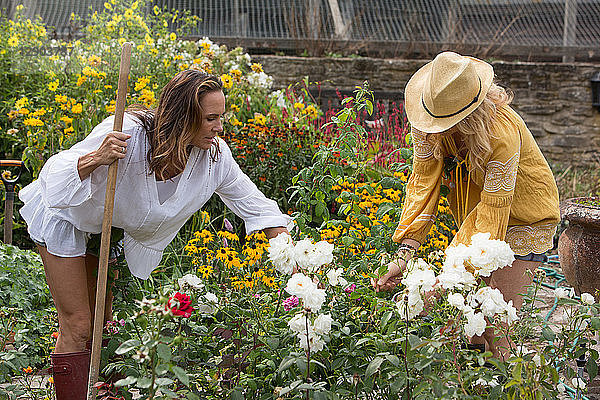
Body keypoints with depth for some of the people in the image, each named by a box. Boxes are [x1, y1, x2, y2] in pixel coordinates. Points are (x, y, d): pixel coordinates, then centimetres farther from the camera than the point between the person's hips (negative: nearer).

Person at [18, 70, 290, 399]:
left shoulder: (214, 156, -21)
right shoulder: (128, 134, -36)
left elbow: (256, 206, -10)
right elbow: (59, 180, -28)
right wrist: (95, 159, -47)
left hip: (117, 229, 5)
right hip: (63, 214, -5)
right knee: (77, 326, -6)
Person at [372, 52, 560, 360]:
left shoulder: (501, 134, -36)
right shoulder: (429, 125, -20)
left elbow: (494, 210, -34)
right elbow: (423, 182, -19)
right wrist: (404, 256, -29)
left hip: (525, 218, -5)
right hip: (472, 211, 5)